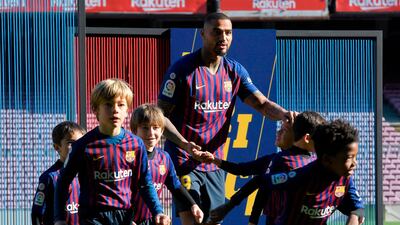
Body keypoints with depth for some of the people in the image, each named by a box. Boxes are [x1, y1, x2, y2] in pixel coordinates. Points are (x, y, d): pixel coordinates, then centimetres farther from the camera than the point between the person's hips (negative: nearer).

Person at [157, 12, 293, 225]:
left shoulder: (234, 71, 6)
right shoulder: (182, 69, -12)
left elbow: (262, 103, 2)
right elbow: (162, 116, -13)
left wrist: (283, 113, -21)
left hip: (214, 163, 6)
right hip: (184, 162, -6)